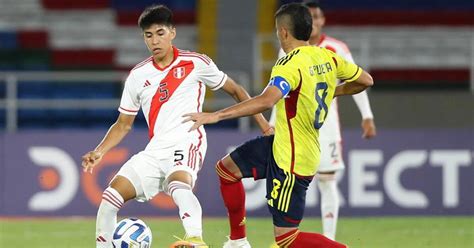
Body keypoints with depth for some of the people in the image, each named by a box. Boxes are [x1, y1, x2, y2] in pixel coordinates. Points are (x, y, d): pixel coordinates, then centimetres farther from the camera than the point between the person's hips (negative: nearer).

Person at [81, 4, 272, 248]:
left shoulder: (195, 63, 0)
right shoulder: (138, 75, 11)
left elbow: (235, 90, 12)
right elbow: (123, 124, 18)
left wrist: (262, 123, 5)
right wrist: (99, 152, 4)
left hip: (186, 144, -5)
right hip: (154, 151, 5)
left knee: (179, 186, -38)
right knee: (110, 197, -8)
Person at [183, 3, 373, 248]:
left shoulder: (291, 65, -24)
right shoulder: (328, 57, 1)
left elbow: (267, 100, -41)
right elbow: (366, 80, 13)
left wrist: (215, 115, -40)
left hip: (292, 162, -9)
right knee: (226, 168, 19)